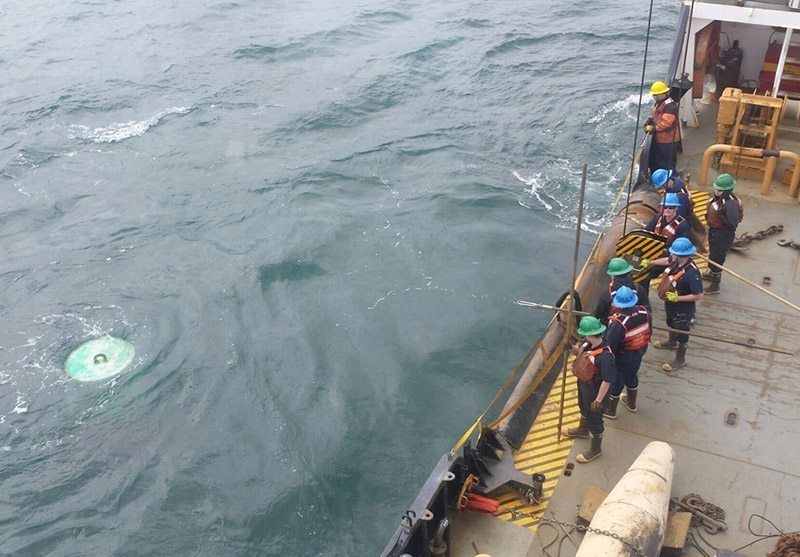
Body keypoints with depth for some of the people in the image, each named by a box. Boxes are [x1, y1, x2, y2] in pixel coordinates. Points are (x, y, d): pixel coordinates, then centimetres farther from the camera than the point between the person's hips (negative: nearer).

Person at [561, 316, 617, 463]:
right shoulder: (588, 344, -16)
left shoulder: (605, 357, -40)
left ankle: (595, 449, 39)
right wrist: (571, 347, -16)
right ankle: (582, 430, 64)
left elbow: (606, 382, -31)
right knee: (584, 407, 34)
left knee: (594, 419, 15)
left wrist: (598, 400, -22)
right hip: (583, 384, 8)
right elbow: (579, 351, 6)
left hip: (594, 391, -8)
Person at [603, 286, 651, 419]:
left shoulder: (618, 324, -39)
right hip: (638, 354, 6)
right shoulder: (644, 312, -19)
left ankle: (610, 410, 39)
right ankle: (631, 403, 54)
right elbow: (649, 332, 0)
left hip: (621, 359, -6)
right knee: (631, 377, 30)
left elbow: (609, 346, -28)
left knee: (615, 382, 17)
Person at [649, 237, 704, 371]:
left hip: (682, 309, -8)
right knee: (671, 324, 34)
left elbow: (699, 295, -32)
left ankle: (680, 359, 37)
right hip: (671, 304, 8)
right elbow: (667, 260, 9)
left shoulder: (692, 274, -39)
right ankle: (672, 342, 63)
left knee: (681, 333, 15)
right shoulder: (676, 261, -17)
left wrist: (678, 298, -31)